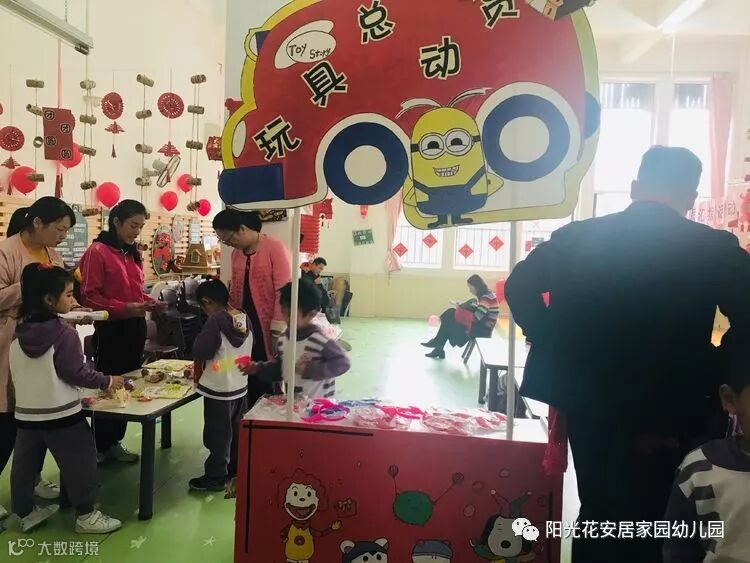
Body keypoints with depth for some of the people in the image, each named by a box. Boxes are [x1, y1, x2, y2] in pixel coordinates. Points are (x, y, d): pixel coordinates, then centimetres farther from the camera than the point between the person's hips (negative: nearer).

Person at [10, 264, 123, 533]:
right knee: (80, 463, 6)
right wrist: (107, 381, -4)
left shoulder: (19, 334, 2)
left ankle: (26, 513, 33)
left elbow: (19, 375, 12)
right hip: (61, 413, -7)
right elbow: (76, 372, -16)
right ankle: (86, 515, 14)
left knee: (24, 465, 17)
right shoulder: (64, 332, -18)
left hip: (26, 412, 7)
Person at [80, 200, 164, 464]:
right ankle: (100, 448, 18)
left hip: (135, 328, 7)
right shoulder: (97, 252, -11)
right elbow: (88, 296, -15)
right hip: (111, 330, -7)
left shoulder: (133, 254, 12)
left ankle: (115, 442, 26)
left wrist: (149, 302, 2)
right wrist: (123, 308, -23)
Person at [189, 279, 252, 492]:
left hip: (218, 388, -7)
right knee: (237, 430, 20)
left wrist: (198, 374, 2)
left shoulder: (215, 320, -19)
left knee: (218, 434, 6)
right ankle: (236, 467, 33)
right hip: (241, 386, 7)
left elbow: (199, 352, -17)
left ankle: (215, 477, 16)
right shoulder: (244, 318, -1)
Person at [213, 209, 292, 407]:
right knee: (250, 381, 12)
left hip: (268, 329, -6)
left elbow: (284, 291, -15)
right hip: (244, 329, 7)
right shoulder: (236, 254, 12)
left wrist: (277, 330, -17)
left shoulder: (275, 248, -11)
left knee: (271, 382, 2)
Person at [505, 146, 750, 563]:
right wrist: (712, 379, 3)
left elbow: (519, 287, -1)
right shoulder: (716, 248, -7)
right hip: (668, 412, -3)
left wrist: (557, 350, 4)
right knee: (649, 528, 13)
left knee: (596, 514, 21)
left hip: (589, 404, 3)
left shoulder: (577, 237, -1)